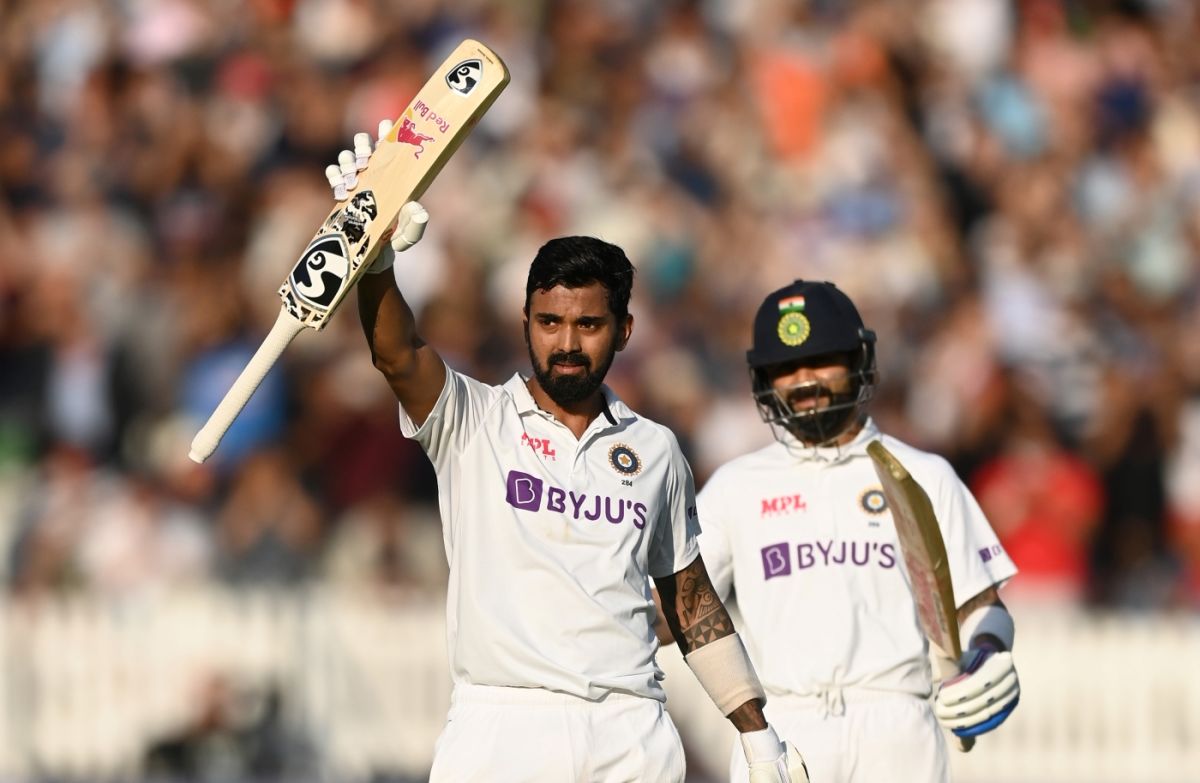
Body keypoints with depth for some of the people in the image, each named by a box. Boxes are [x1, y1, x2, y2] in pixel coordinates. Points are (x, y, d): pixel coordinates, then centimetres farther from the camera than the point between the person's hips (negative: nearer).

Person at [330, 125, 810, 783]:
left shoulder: (654, 449, 17)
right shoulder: (470, 420, 8)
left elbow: (691, 601, 24)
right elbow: (397, 354, -13)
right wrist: (377, 259, -32)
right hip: (499, 727, -3)